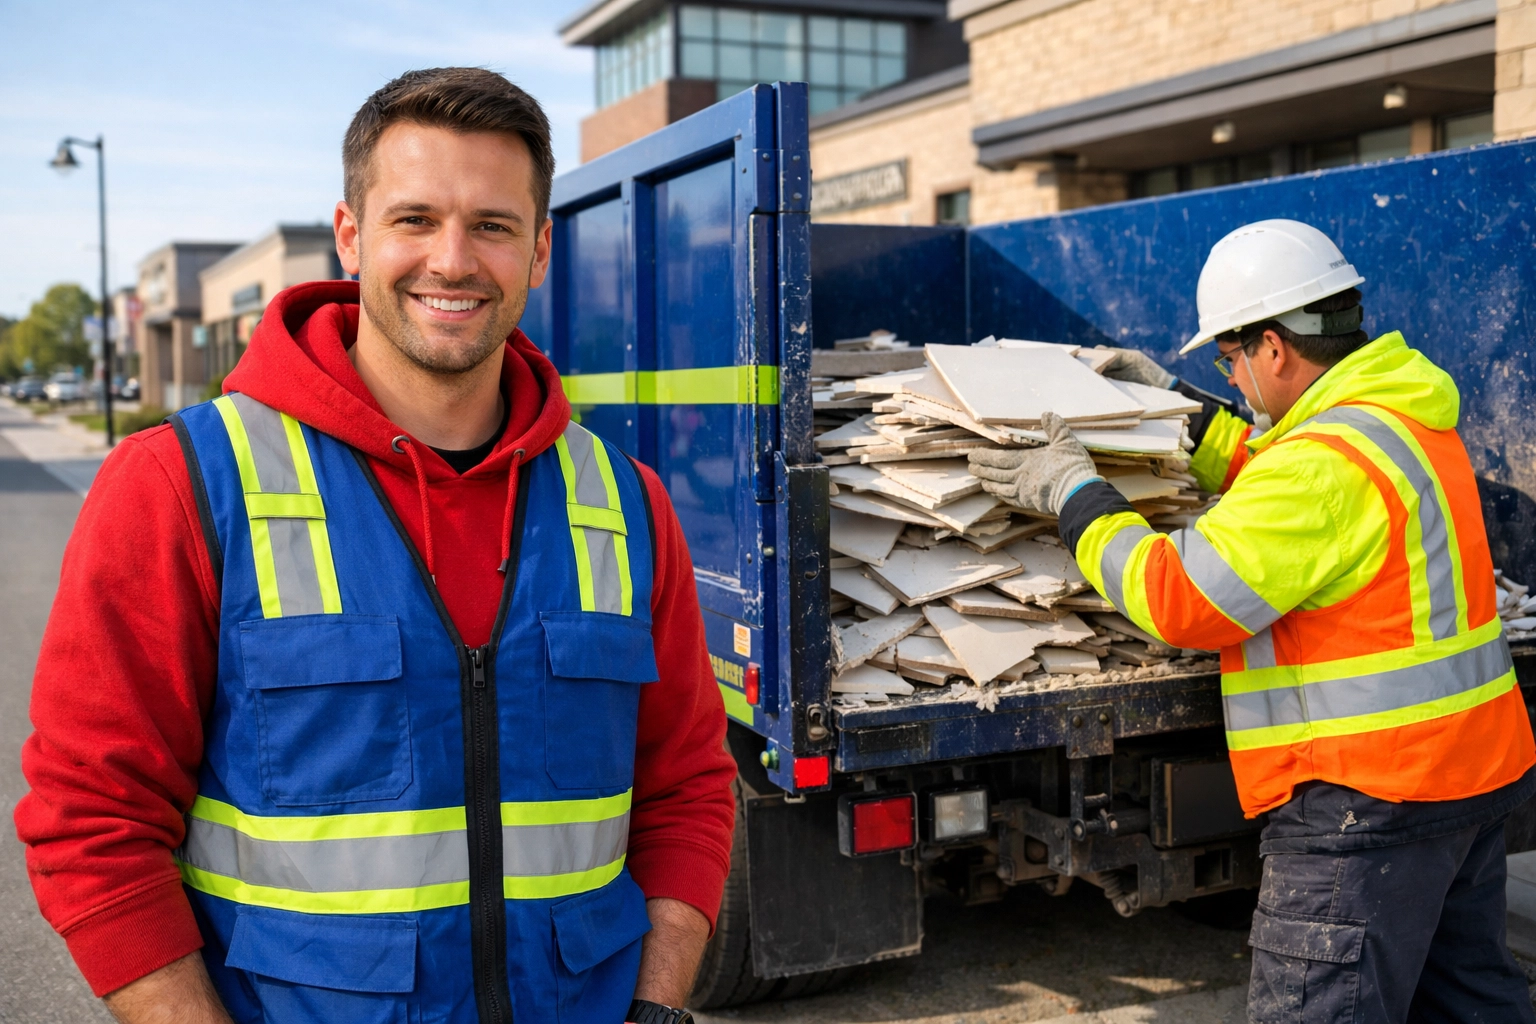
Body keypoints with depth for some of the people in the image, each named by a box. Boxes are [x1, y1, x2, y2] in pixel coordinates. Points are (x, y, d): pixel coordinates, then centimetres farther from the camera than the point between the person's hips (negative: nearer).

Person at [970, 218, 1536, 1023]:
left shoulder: (1328, 463, -23)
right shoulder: (1406, 414, 10)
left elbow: (1184, 600, -23)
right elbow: (1277, 481, 26)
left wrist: (1075, 496, -12)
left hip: (1371, 796, -10)